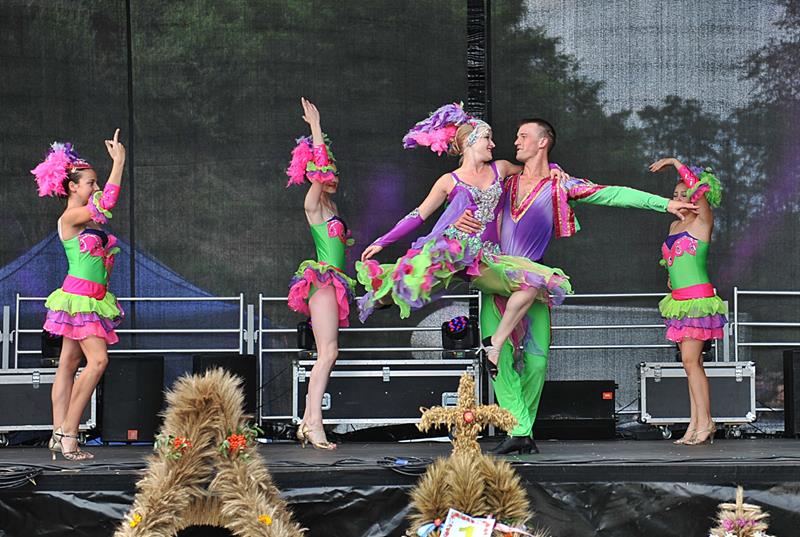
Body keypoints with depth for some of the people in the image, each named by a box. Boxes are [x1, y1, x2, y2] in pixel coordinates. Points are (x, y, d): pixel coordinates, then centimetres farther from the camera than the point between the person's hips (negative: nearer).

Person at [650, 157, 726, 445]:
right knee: (692, 362, 5)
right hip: (679, 300, 8)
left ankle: (705, 422, -10)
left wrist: (674, 162, -12)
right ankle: (695, 424, 4)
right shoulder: (674, 226, 17)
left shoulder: (702, 222, -5)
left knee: (690, 360, -13)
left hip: (698, 298, -8)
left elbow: (701, 187, -19)